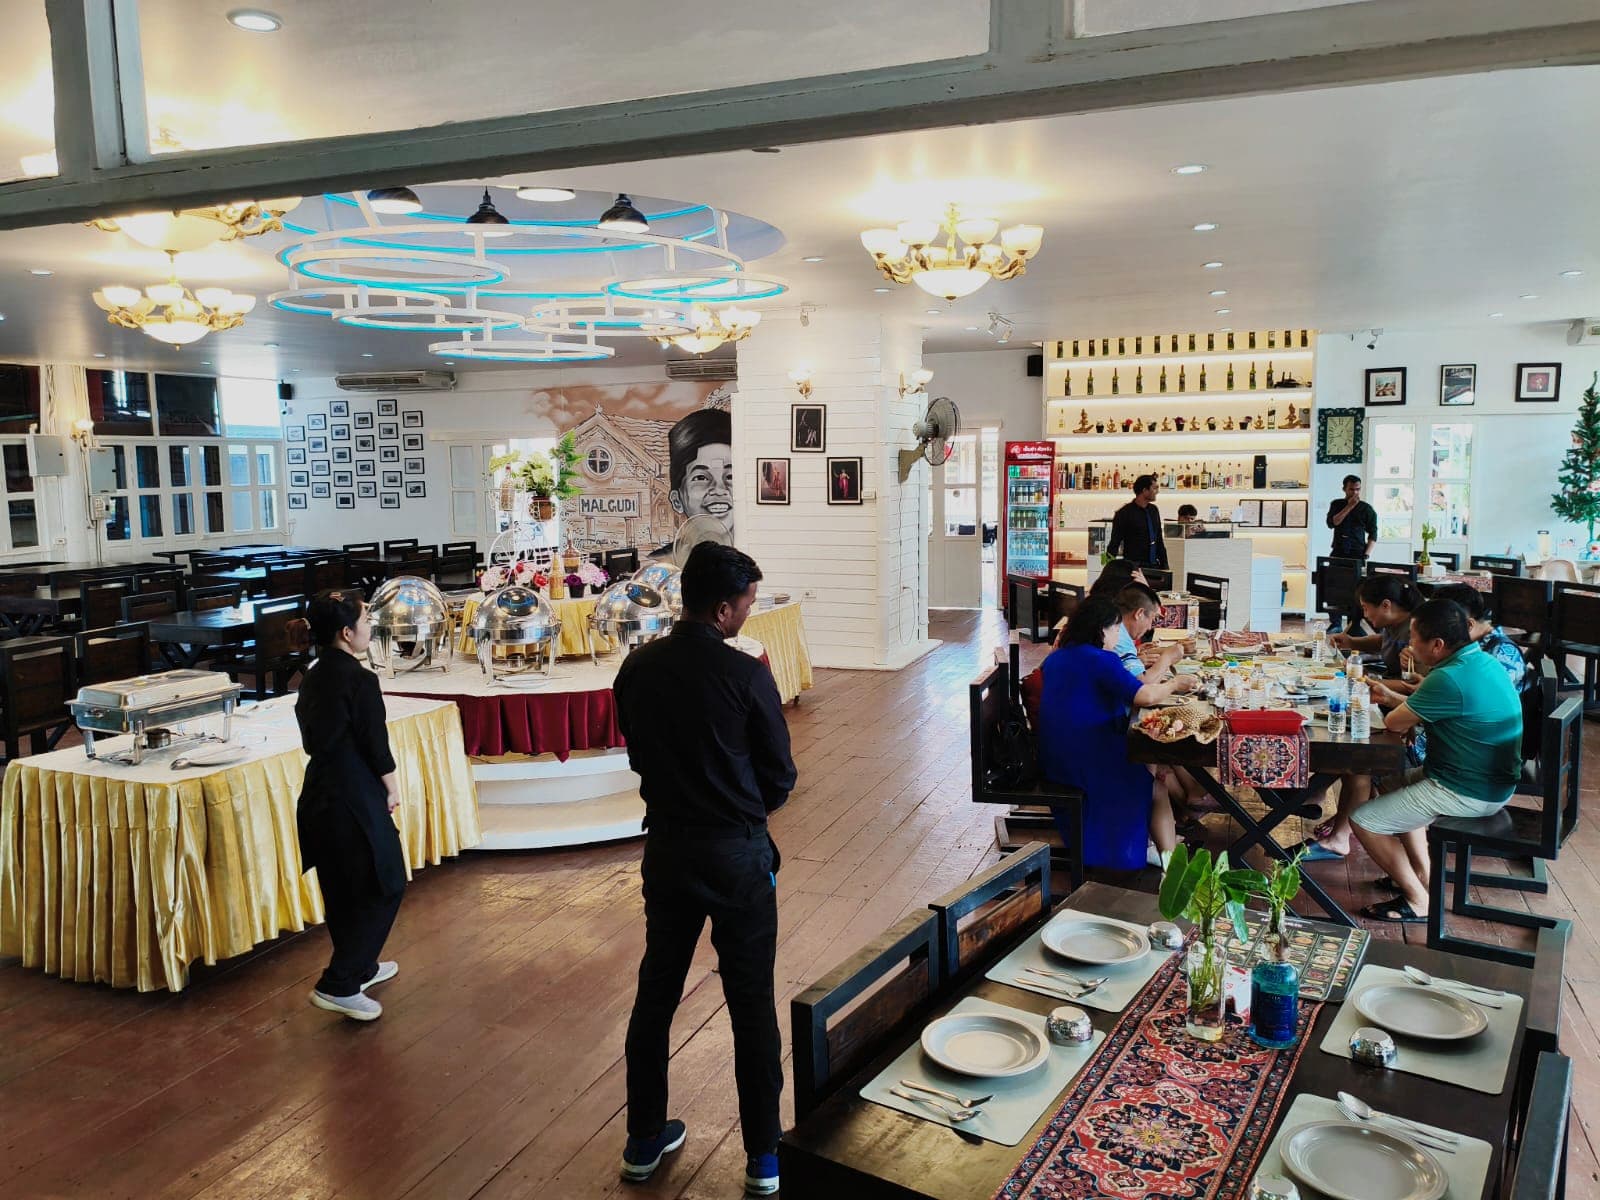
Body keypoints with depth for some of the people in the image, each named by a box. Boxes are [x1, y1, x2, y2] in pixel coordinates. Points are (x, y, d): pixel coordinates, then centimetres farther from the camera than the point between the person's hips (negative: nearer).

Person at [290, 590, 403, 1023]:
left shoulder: (312, 678, 7)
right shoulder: (359, 680, -19)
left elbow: (318, 737, 12)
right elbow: (375, 744, -15)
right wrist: (392, 788, 1)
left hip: (319, 793, 9)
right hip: (354, 797, -9)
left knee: (344, 888, 21)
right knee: (384, 885, 5)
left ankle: (360, 966, 38)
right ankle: (338, 985, 4)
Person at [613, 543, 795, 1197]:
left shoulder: (636, 668, -5)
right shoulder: (745, 675, -18)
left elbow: (639, 754, 8)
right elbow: (779, 777, -8)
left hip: (666, 847, 4)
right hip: (738, 855, -4)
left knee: (656, 991, 18)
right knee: (752, 1004, 9)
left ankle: (644, 1141, 32)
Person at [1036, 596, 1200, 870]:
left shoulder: (1056, 659, 10)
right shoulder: (1099, 660, -17)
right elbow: (1143, 696, -25)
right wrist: (1173, 685, -6)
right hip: (1089, 762, -8)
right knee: (1157, 787, 13)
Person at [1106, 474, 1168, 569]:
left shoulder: (1154, 510, 11)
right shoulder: (1125, 513, -6)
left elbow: (1159, 541, 18)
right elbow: (1114, 544, -5)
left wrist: (1164, 565, 14)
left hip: (1154, 565, 5)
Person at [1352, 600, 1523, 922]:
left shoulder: (1450, 679, -28)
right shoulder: (1482, 662, 4)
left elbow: (1394, 723, -19)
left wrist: (1397, 706, 1)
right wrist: (1393, 697, 14)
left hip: (1468, 794, -10)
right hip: (1492, 781, 11)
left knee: (1364, 821, -7)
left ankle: (1418, 902, 7)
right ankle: (1422, 875, 27)